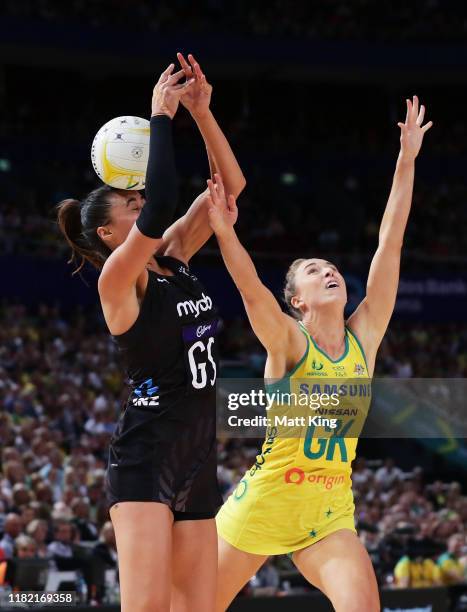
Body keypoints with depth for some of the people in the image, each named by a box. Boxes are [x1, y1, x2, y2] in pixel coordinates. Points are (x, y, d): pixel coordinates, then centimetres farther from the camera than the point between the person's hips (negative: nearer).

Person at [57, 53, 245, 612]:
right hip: (145, 456, -8)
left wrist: (202, 112, 1)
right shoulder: (118, 279, -10)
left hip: (196, 460, 8)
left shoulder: (173, 259, 12)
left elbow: (231, 184, 13)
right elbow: (161, 207, -28)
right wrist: (160, 116, -18)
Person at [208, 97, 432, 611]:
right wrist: (225, 233, -45)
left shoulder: (364, 336, 5)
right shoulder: (288, 341, -6)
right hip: (264, 503, -3)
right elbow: (250, 287, -27)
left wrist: (406, 160, -1)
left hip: (330, 511, 3)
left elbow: (390, 243, 2)